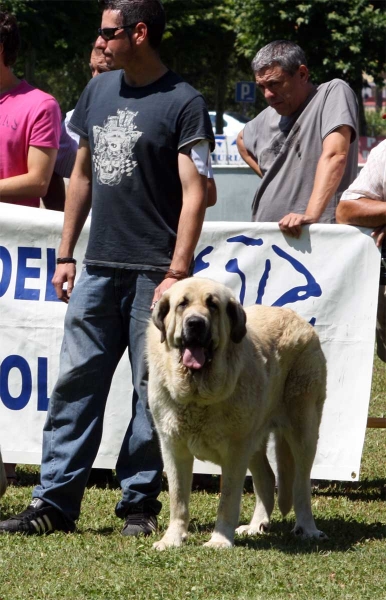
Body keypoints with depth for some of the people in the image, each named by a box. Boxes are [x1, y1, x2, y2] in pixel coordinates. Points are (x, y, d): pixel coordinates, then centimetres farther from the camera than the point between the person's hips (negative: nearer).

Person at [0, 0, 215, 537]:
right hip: (98, 269, 6)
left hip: (153, 272, -6)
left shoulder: (183, 103, -7)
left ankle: (139, 503, 9)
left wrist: (176, 274, -17)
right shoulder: (98, 90, 13)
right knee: (75, 385, 4)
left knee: (151, 393, 1)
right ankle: (55, 501, 6)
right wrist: (65, 256, 15)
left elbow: (194, 193, -11)